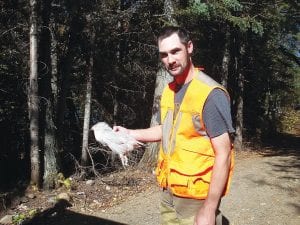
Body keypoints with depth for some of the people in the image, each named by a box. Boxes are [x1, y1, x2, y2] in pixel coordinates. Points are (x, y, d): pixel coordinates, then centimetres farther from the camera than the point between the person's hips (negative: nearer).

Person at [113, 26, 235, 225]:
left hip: (196, 197, -7)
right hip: (168, 191, 8)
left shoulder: (211, 94, -19)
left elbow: (223, 154, -20)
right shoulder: (169, 90, 5)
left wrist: (209, 209, -20)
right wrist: (131, 134, 8)